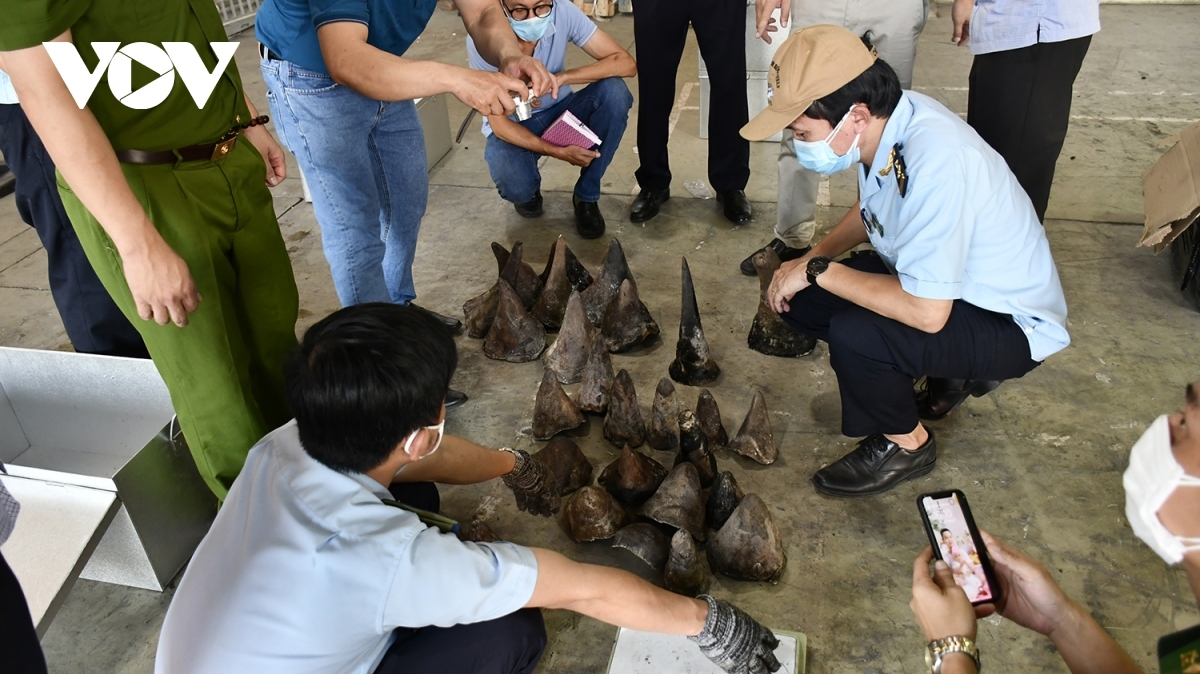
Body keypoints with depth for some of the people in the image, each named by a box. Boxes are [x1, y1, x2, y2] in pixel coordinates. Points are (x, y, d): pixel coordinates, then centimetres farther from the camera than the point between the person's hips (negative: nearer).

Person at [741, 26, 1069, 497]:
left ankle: (905, 445, 0)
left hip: (1012, 326, -8)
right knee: (797, 297, -2)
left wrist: (819, 270, -24)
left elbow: (925, 312, -35)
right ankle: (948, 373, 12)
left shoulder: (934, 163, -35)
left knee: (852, 334, -31)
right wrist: (812, 258, -4)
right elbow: (871, 210, 11)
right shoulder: (882, 121, -10)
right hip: (936, 283, 8)